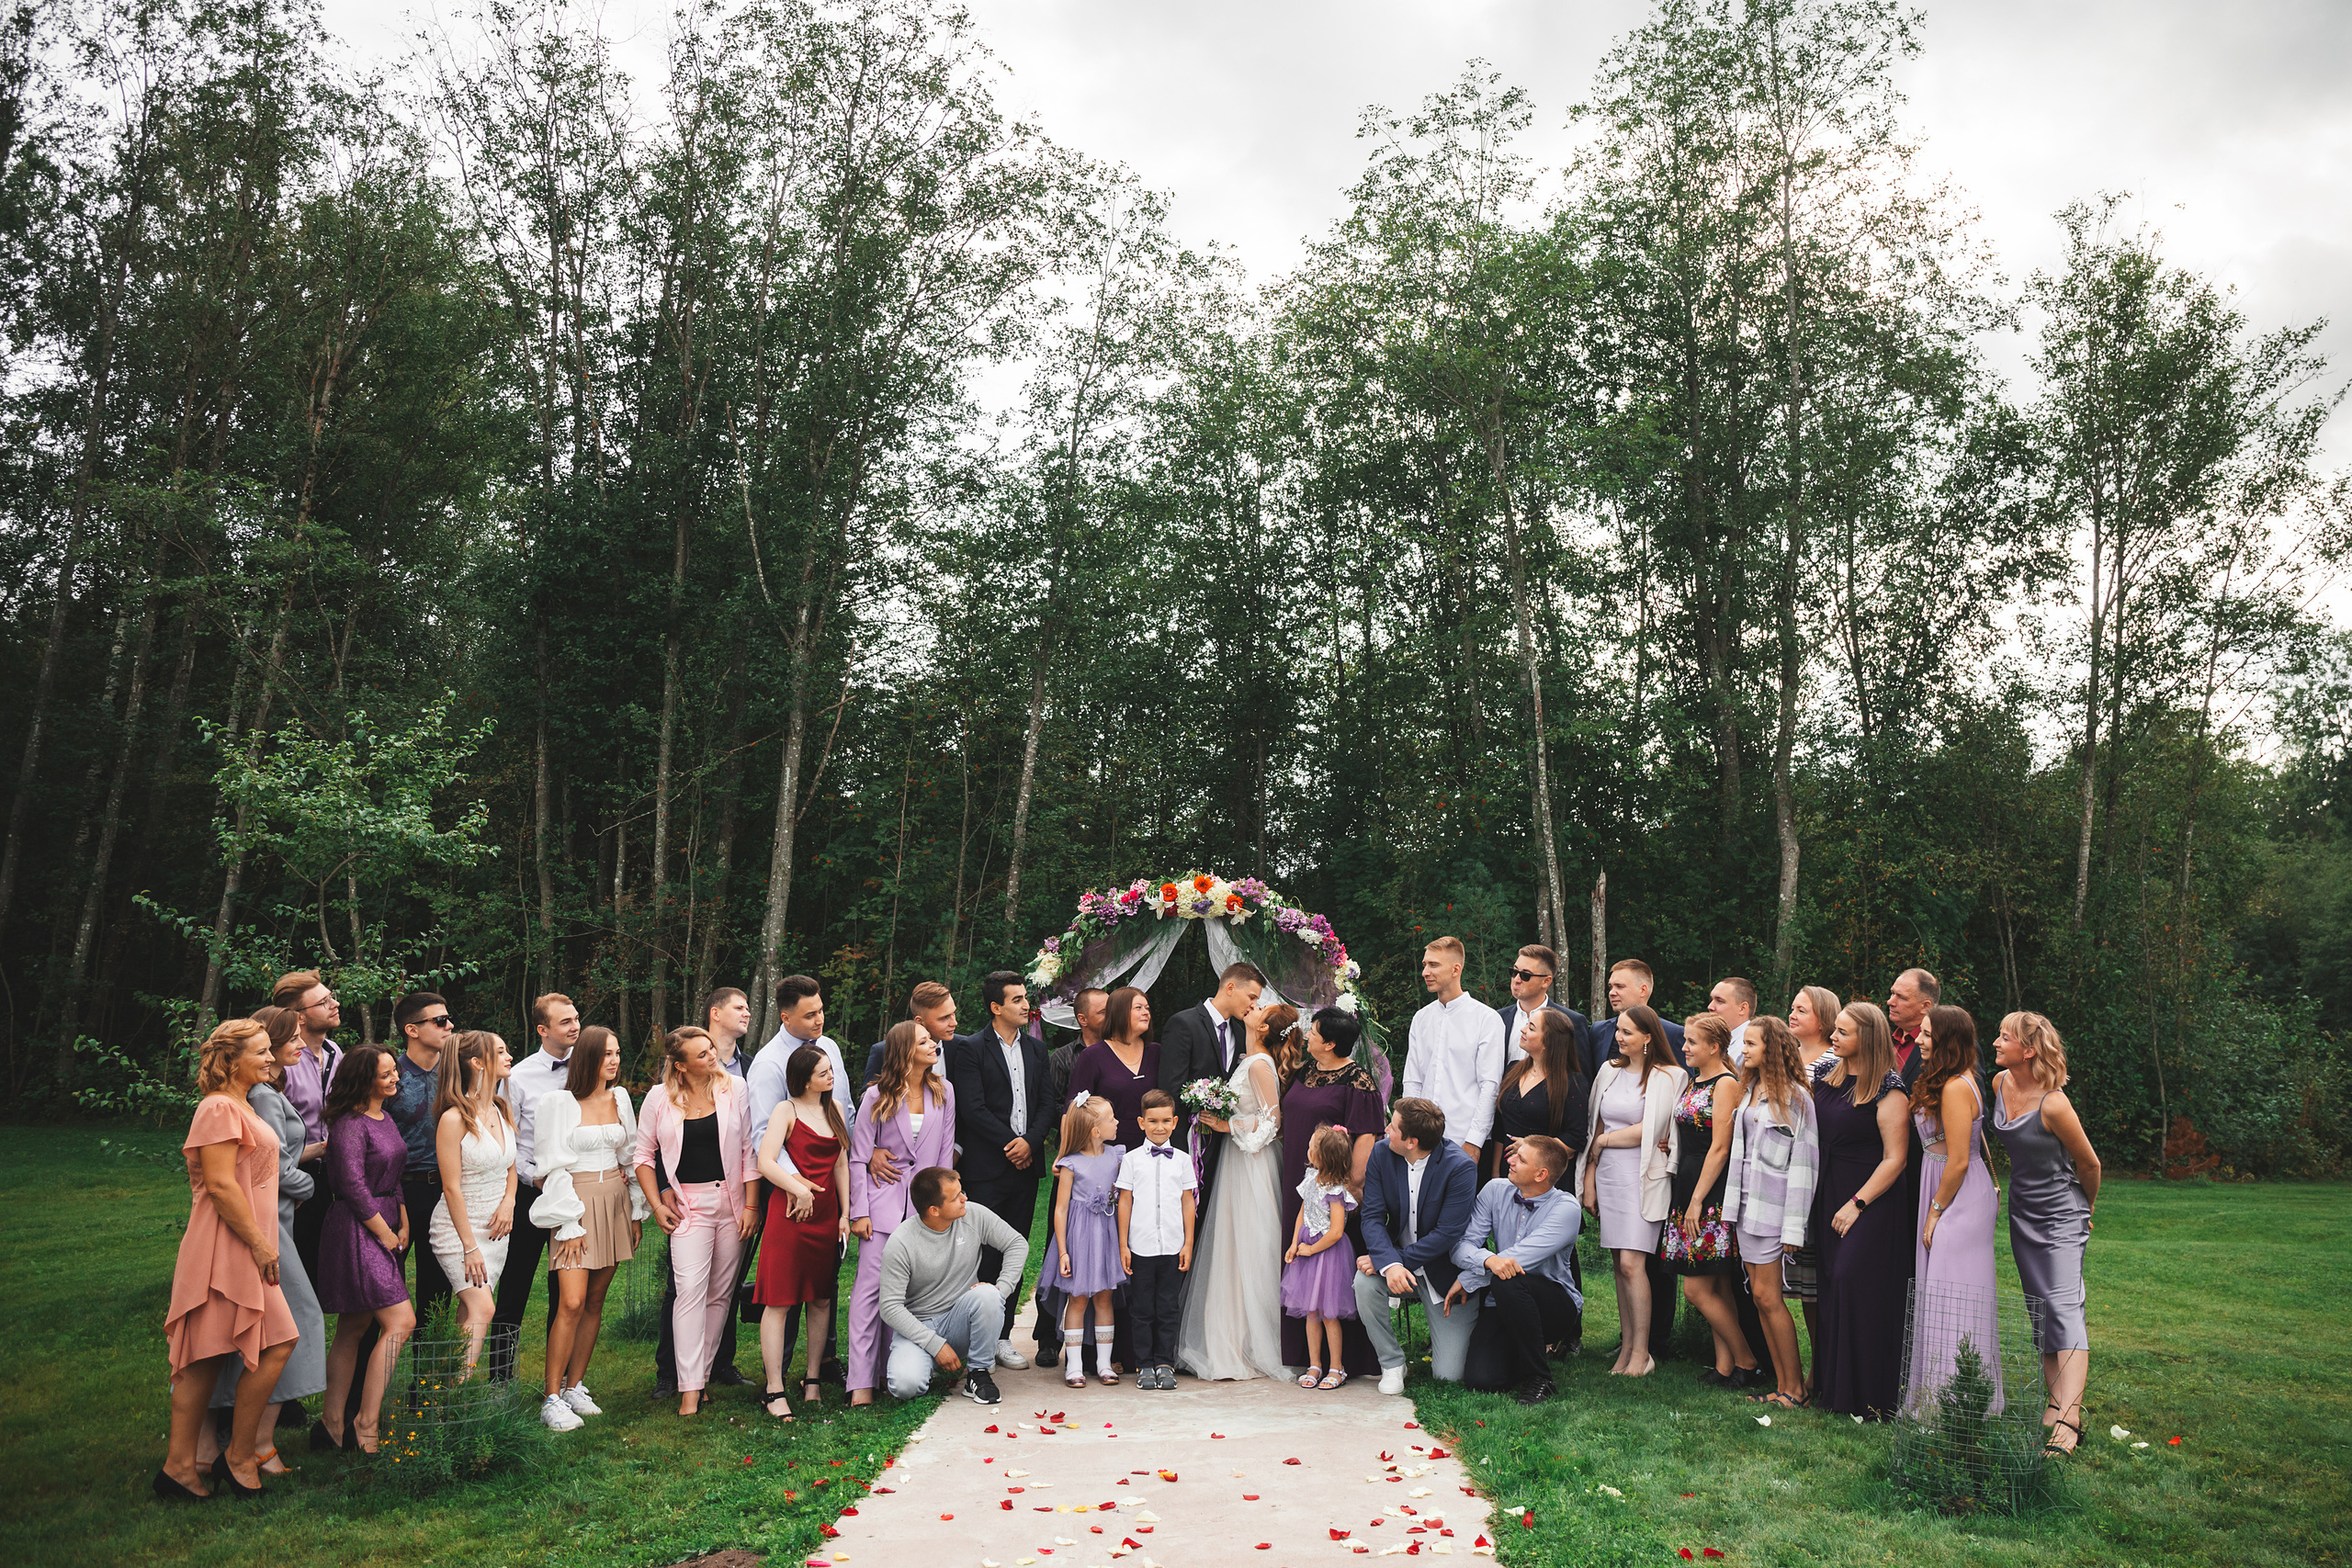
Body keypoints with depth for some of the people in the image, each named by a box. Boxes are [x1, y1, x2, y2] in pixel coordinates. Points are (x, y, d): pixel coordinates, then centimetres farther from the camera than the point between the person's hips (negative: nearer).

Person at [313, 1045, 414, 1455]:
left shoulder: (386, 1119, 14)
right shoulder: (349, 1124, -15)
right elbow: (354, 1186, -18)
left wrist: (403, 1227, 11)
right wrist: (385, 1235, -11)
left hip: (387, 1226, 9)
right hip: (357, 1231, -9)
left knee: (354, 1328, 12)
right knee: (400, 1321, -14)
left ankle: (332, 1424, 19)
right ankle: (364, 1425, -8)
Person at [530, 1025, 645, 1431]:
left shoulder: (620, 1097, 9)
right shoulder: (559, 1102, -7)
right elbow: (555, 1167, -8)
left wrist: (637, 1210, 13)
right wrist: (570, 1224, -12)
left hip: (615, 1202, 5)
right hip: (575, 1202, -5)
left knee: (595, 1301, 8)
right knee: (571, 1302, -12)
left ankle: (575, 1387, 17)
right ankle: (552, 1398, -5)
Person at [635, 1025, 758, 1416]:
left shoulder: (735, 1091, 0)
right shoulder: (660, 1098, 0)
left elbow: (749, 1150, 2)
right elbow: (643, 1156, 8)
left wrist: (751, 1205, -2)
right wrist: (657, 1205, 0)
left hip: (731, 1201, 2)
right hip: (688, 1204, -1)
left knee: (720, 1293, 5)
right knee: (691, 1289, -14)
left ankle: (703, 1372, 17)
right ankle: (690, 1389, -12)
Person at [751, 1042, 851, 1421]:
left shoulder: (834, 1108, 13)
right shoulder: (786, 1110, -5)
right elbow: (765, 1162, -14)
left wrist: (845, 1214, 12)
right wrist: (799, 1188, -23)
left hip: (826, 1213, 6)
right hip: (789, 1212, -6)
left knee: (821, 1299, 10)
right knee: (779, 1301, -5)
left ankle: (813, 1380, 20)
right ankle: (774, 1392, -2)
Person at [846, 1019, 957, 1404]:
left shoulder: (944, 1093, 7)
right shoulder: (878, 1096, -2)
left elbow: (945, 1154, 11)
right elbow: (858, 1158, -1)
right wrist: (859, 1212, -6)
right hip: (884, 1199, -3)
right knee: (871, 1285, -8)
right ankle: (862, 1382, -6)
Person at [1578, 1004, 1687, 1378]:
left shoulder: (1667, 1077, -5)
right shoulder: (1610, 1071, 12)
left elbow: (1648, 1131, -10)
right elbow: (1595, 1127, 14)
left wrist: (1603, 1142, 0)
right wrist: (1589, 1181, 10)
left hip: (1642, 1176, -5)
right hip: (1608, 1175, 5)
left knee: (1631, 1263, -11)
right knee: (1620, 1264, 6)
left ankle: (1642, 1352, -3)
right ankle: (1626, 1345, 12)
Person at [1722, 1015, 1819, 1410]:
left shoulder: (1795, 1096, -9)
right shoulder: (1749, 1089, 13)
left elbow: (1803, 1161, -11)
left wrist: (1794, 1225, -14)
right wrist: (1731, 1203, 13)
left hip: (1773, 1202, -7)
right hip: (1748, 1200, 7)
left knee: (1768, 1295, -7)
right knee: (1761, 1296, 7)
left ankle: (1795, 1387, 4)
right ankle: (1782, 1386, 13)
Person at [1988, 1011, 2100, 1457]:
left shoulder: (2053, 1105, -24)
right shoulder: (2000, 1085, -2)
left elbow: (2089, 1164, -9)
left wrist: (2086, 1209, 6)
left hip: (2061, 1214, -8)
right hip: (2022, 1211, 8)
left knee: (2064, 1307, -15)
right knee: (2040, 1311, 10)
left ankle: (2069, 1419, -21)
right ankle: (2057, 1400, 18)